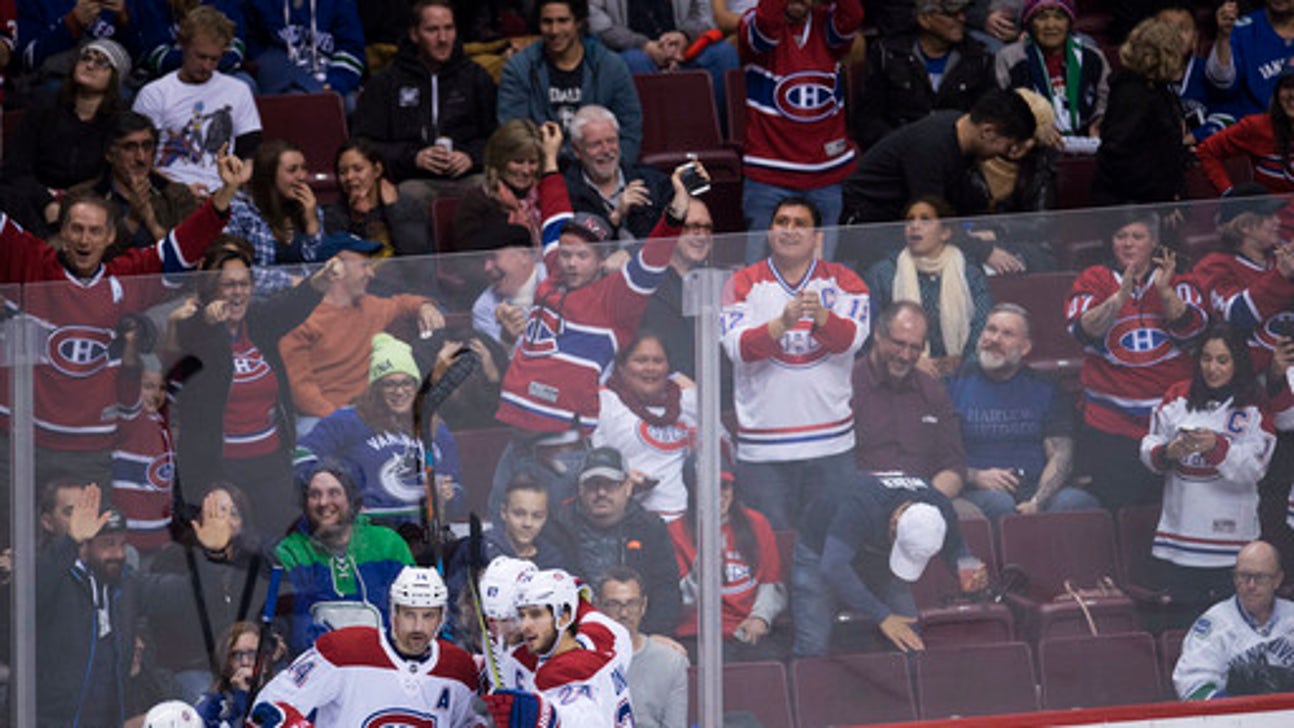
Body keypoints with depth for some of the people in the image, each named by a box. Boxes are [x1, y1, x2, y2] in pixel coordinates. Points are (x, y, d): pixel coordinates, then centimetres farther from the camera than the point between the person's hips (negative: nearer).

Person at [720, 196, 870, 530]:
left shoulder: (842, 281, 7)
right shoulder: (744, 283, 5)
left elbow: (851, 338, -8)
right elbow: (738, 347, -9)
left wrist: (821, 315, -29)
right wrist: (782, 323, -26)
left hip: (830, 443, 1)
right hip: (762, 447, -1)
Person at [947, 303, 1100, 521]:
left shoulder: (1045, 390, 16)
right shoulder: (956, 386, 11)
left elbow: (1060, 455, 6)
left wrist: (1037, 502, -12)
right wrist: (975, 477, -14)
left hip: (1037, 490, 2)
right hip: (978, 493, -2)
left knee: (1076, 502, -30)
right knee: (998, 503, -37)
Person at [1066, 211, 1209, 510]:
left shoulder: (1175, 280, 11)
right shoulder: (1094, 280, 7)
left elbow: (1190, 328, -4)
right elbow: (1084, 330, -9)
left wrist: (1165, 291, -18)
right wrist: (1120, 297, -21)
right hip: (1111, 419, -1)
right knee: (1116, 502, -6)